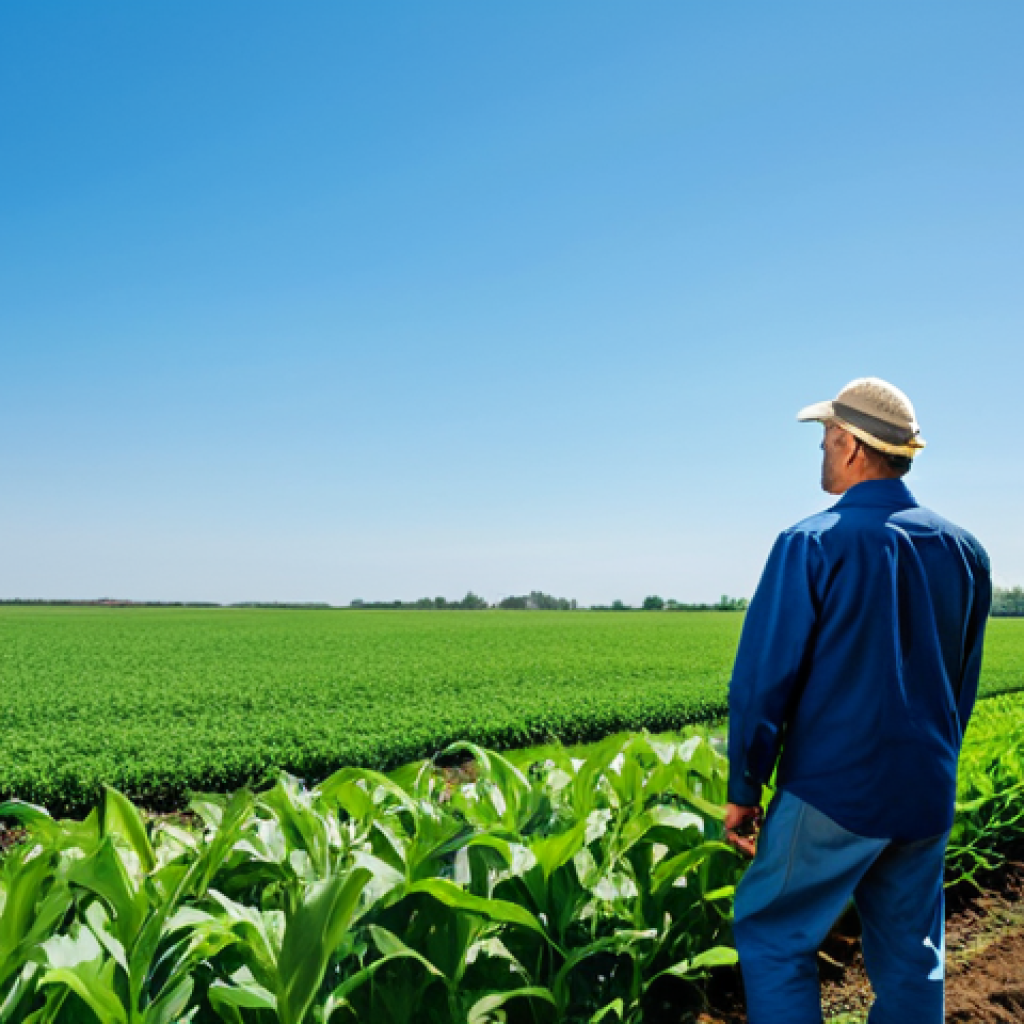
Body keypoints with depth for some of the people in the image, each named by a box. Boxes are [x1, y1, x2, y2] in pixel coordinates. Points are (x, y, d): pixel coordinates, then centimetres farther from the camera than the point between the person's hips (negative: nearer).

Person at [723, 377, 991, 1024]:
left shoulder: (813, 544, -14)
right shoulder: (964, 552, 5)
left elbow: (764, 680, -13)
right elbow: (963, 688, 14)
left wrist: (744, 790, -4)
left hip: (832, 792, -6)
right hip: (926, 800, 6)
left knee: (774, 938, 7)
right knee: (911, 959, 15)